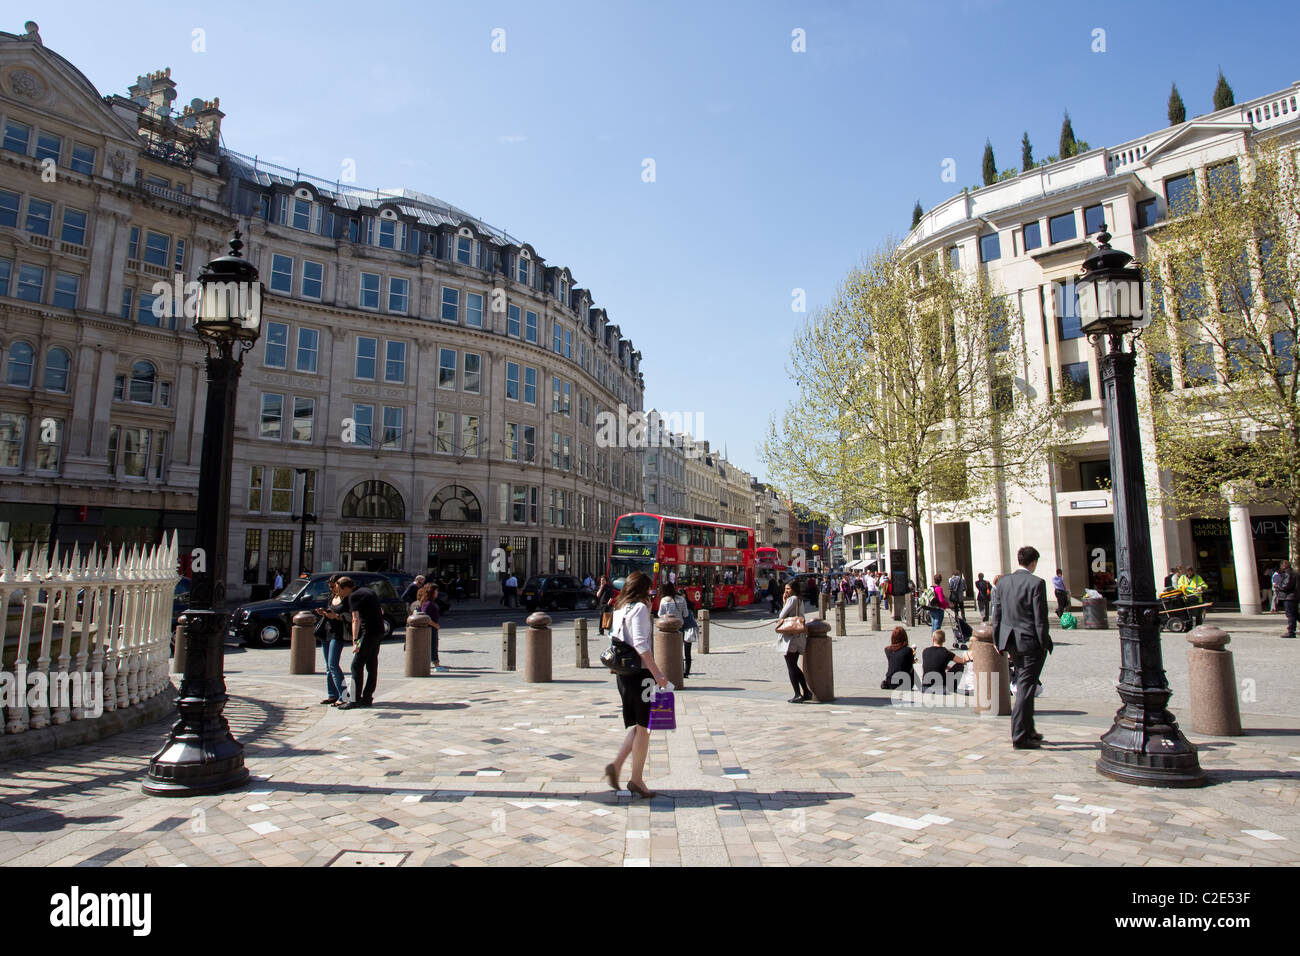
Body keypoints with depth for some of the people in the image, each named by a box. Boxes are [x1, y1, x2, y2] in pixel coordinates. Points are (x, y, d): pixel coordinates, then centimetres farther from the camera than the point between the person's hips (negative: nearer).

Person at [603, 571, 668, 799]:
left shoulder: (619, 609, 12)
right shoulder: (639, 608, -12)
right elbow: (640, 644, -22)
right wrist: (657, 673, -21)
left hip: (623, 673, 8)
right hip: (640, 672, -8)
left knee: (637, 726, 18)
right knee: (644, 727, 3)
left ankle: (616, 765, 7)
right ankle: (636, 779, 10)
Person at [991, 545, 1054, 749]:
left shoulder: (1002, 582, 3)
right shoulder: (1036, 583, -14)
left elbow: (997, 615, 7)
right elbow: (1040, 618, -15)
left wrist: (999, 642, 14)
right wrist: (1044, 644, -7)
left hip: (1012, 642, 6)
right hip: (1031, 643, -6)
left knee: (1023, 687, 20)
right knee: (1026, 688, 0)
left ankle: (1027, 730, 31)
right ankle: (1020, 736, 3)